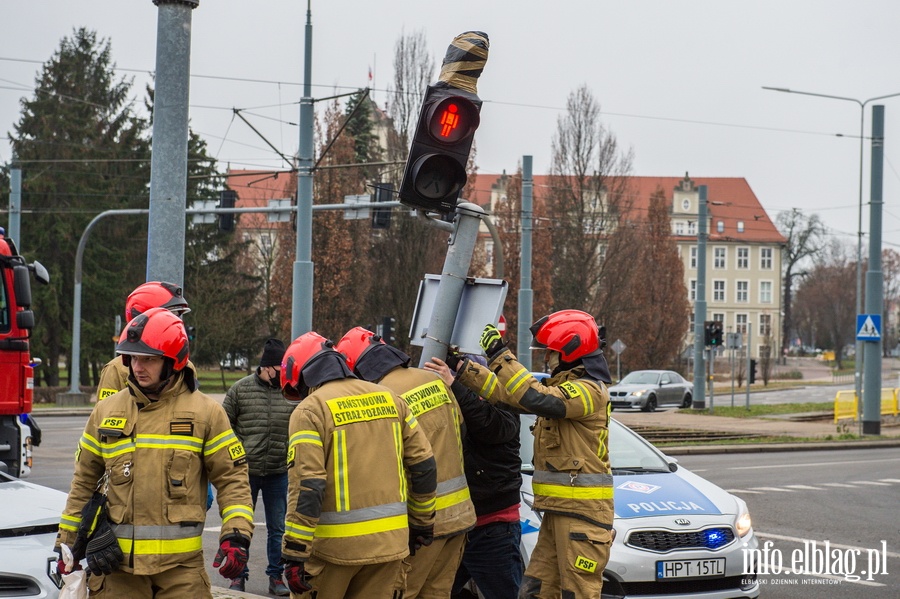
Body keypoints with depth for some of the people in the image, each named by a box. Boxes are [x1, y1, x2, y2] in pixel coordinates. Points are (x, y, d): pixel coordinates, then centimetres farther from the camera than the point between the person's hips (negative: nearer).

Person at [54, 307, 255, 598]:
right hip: (116, 564, 2)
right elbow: (84, 483, 17)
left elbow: (232, 478, 1)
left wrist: (237, 536, -11)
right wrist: (66, 543, 16)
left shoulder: (205, 412, 2)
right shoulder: (106, 411, 10)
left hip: (180, 563, -2)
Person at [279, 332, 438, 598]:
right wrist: (422, 524, 22)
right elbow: (424, 465, 11)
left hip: (335, 546, -5)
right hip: (389, 541, 5)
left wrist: (295, 555, -14)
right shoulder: (389, 398, 9)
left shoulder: (310, 410, -8)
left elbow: (306, 488, -16)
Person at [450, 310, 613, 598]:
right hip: (558, 509, 10)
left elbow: (537, 399, -29)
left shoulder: (589, 390, -13)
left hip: (582, 512, -10)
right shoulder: (564, 386, 19)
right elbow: (509, 392, 20)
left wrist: (500, 355, -25)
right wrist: (463, 369, 14)